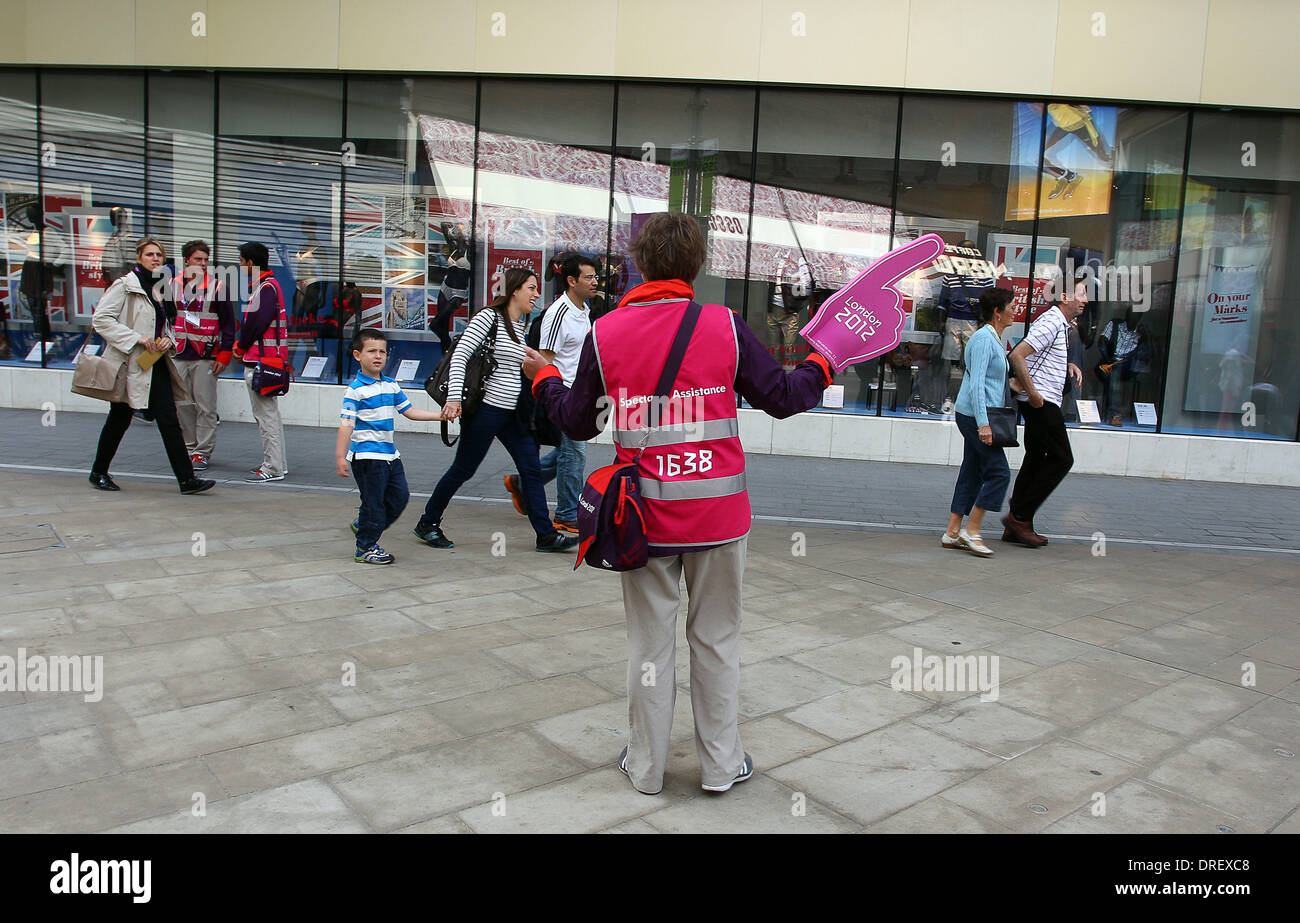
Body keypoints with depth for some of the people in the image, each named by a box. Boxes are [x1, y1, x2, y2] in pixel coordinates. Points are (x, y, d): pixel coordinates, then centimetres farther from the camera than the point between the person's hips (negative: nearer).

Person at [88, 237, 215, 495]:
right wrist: (136, 338, -20)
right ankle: (98, 473, 27)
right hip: (129, 363, -5)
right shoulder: (126, 285, -8)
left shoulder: (163, 287, 12)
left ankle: (186, 479, -6)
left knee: (168, 418, -3)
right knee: (119, 419, 7)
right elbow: (100, 319, -14)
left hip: (155, 364, 5)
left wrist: (168, 340, 2)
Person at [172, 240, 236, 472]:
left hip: (206, 356, -4)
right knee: (182, 405, 7)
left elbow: (228, 322, 0)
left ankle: (202, 452, 2)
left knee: (206, 407, -4)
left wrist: (224, 354, -6)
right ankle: (189, 448, 18)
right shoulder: (173, 285, 12)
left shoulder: (217, 287, 1)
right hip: (178, 355, 4)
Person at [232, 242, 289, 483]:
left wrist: (241, 347, -7)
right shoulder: (267, 285, 18)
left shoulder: (266, 287, -14)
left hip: (260, 362, -10)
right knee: (269, 414, 15)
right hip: (263, 360, 10)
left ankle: (273, 468, -4)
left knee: (266, 415, -7)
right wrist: (242, 345, 6)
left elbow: (256, 323, -21)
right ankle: (276, 463, 21)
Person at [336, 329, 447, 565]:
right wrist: (340, 456, -21)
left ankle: (364, 527, 29)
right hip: (367, 455, -7)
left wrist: (440, 415, 9)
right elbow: (346, 424, -15)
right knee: (373, 502, -1)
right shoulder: (355, 389, -10)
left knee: (400, 496, 10)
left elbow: (410, 411, 17)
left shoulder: (391, 385, 11)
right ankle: (365, 548, 14)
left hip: (389, 453, 8)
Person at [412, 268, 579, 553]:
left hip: (511, 413, 8)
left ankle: (546, 535, 7)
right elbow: (460, 355, -16)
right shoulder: (489, 317, -10)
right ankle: (427, 524, 20)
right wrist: (454, 397, -24)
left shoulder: (520, 325, 14)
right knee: (463, 469, 3)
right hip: (485, 408, -8)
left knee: (531, 469, 3)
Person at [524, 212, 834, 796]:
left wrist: (543, 377, 25)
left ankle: (645, 765, 27)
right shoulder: (725, 327, -7)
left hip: (645, 517, 1)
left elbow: (578, 423, 6)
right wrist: (821, 364, 22)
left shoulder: (605, 333, -4)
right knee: (716, 639, 14)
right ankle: (720, 763, 26)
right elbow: (782, 397, 1)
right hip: (718, 516, 0)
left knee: (649, 643, 13)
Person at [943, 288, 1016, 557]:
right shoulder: (983, 338, -14)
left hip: (978, 416, 10)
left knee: (972, 473, 9)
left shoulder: (995, 339, 17)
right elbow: (976, 383, -21)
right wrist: (983, 423, -24)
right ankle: (972, 531, -5)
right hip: (975, 414, -10)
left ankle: (953, 533, 11)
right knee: (998, 472, -9)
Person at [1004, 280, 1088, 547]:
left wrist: (1068, 365, 14)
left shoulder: (1061, 324, 18)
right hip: (1041, 402, -10)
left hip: (1044, 402, 10)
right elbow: (1017, 355, -23)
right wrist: (1032, 393, -22)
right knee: (1061, 459, -8)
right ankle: (1019, 516, -5)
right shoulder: (1051, 323, -14)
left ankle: (1016, 525, 13)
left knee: (1035, 459, 10)